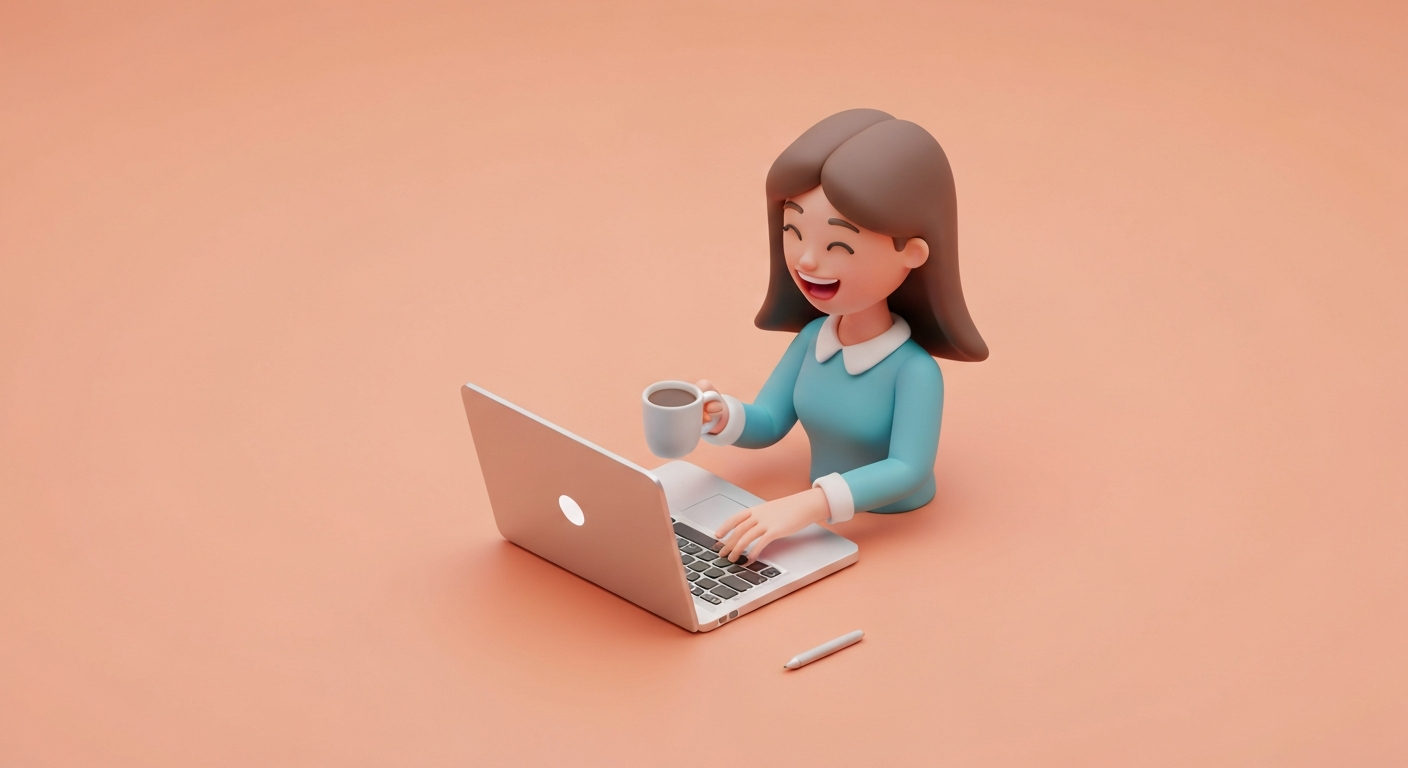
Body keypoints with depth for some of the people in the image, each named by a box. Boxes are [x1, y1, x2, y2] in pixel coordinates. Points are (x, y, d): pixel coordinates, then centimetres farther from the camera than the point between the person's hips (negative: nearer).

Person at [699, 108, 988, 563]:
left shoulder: (914, 370, -19)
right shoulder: (811, 338, 0)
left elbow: (908, 470, -26)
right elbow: (769, 422, 10)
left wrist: (807, 505, -37)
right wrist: (721, 417, -12)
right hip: (827, 533, 4)